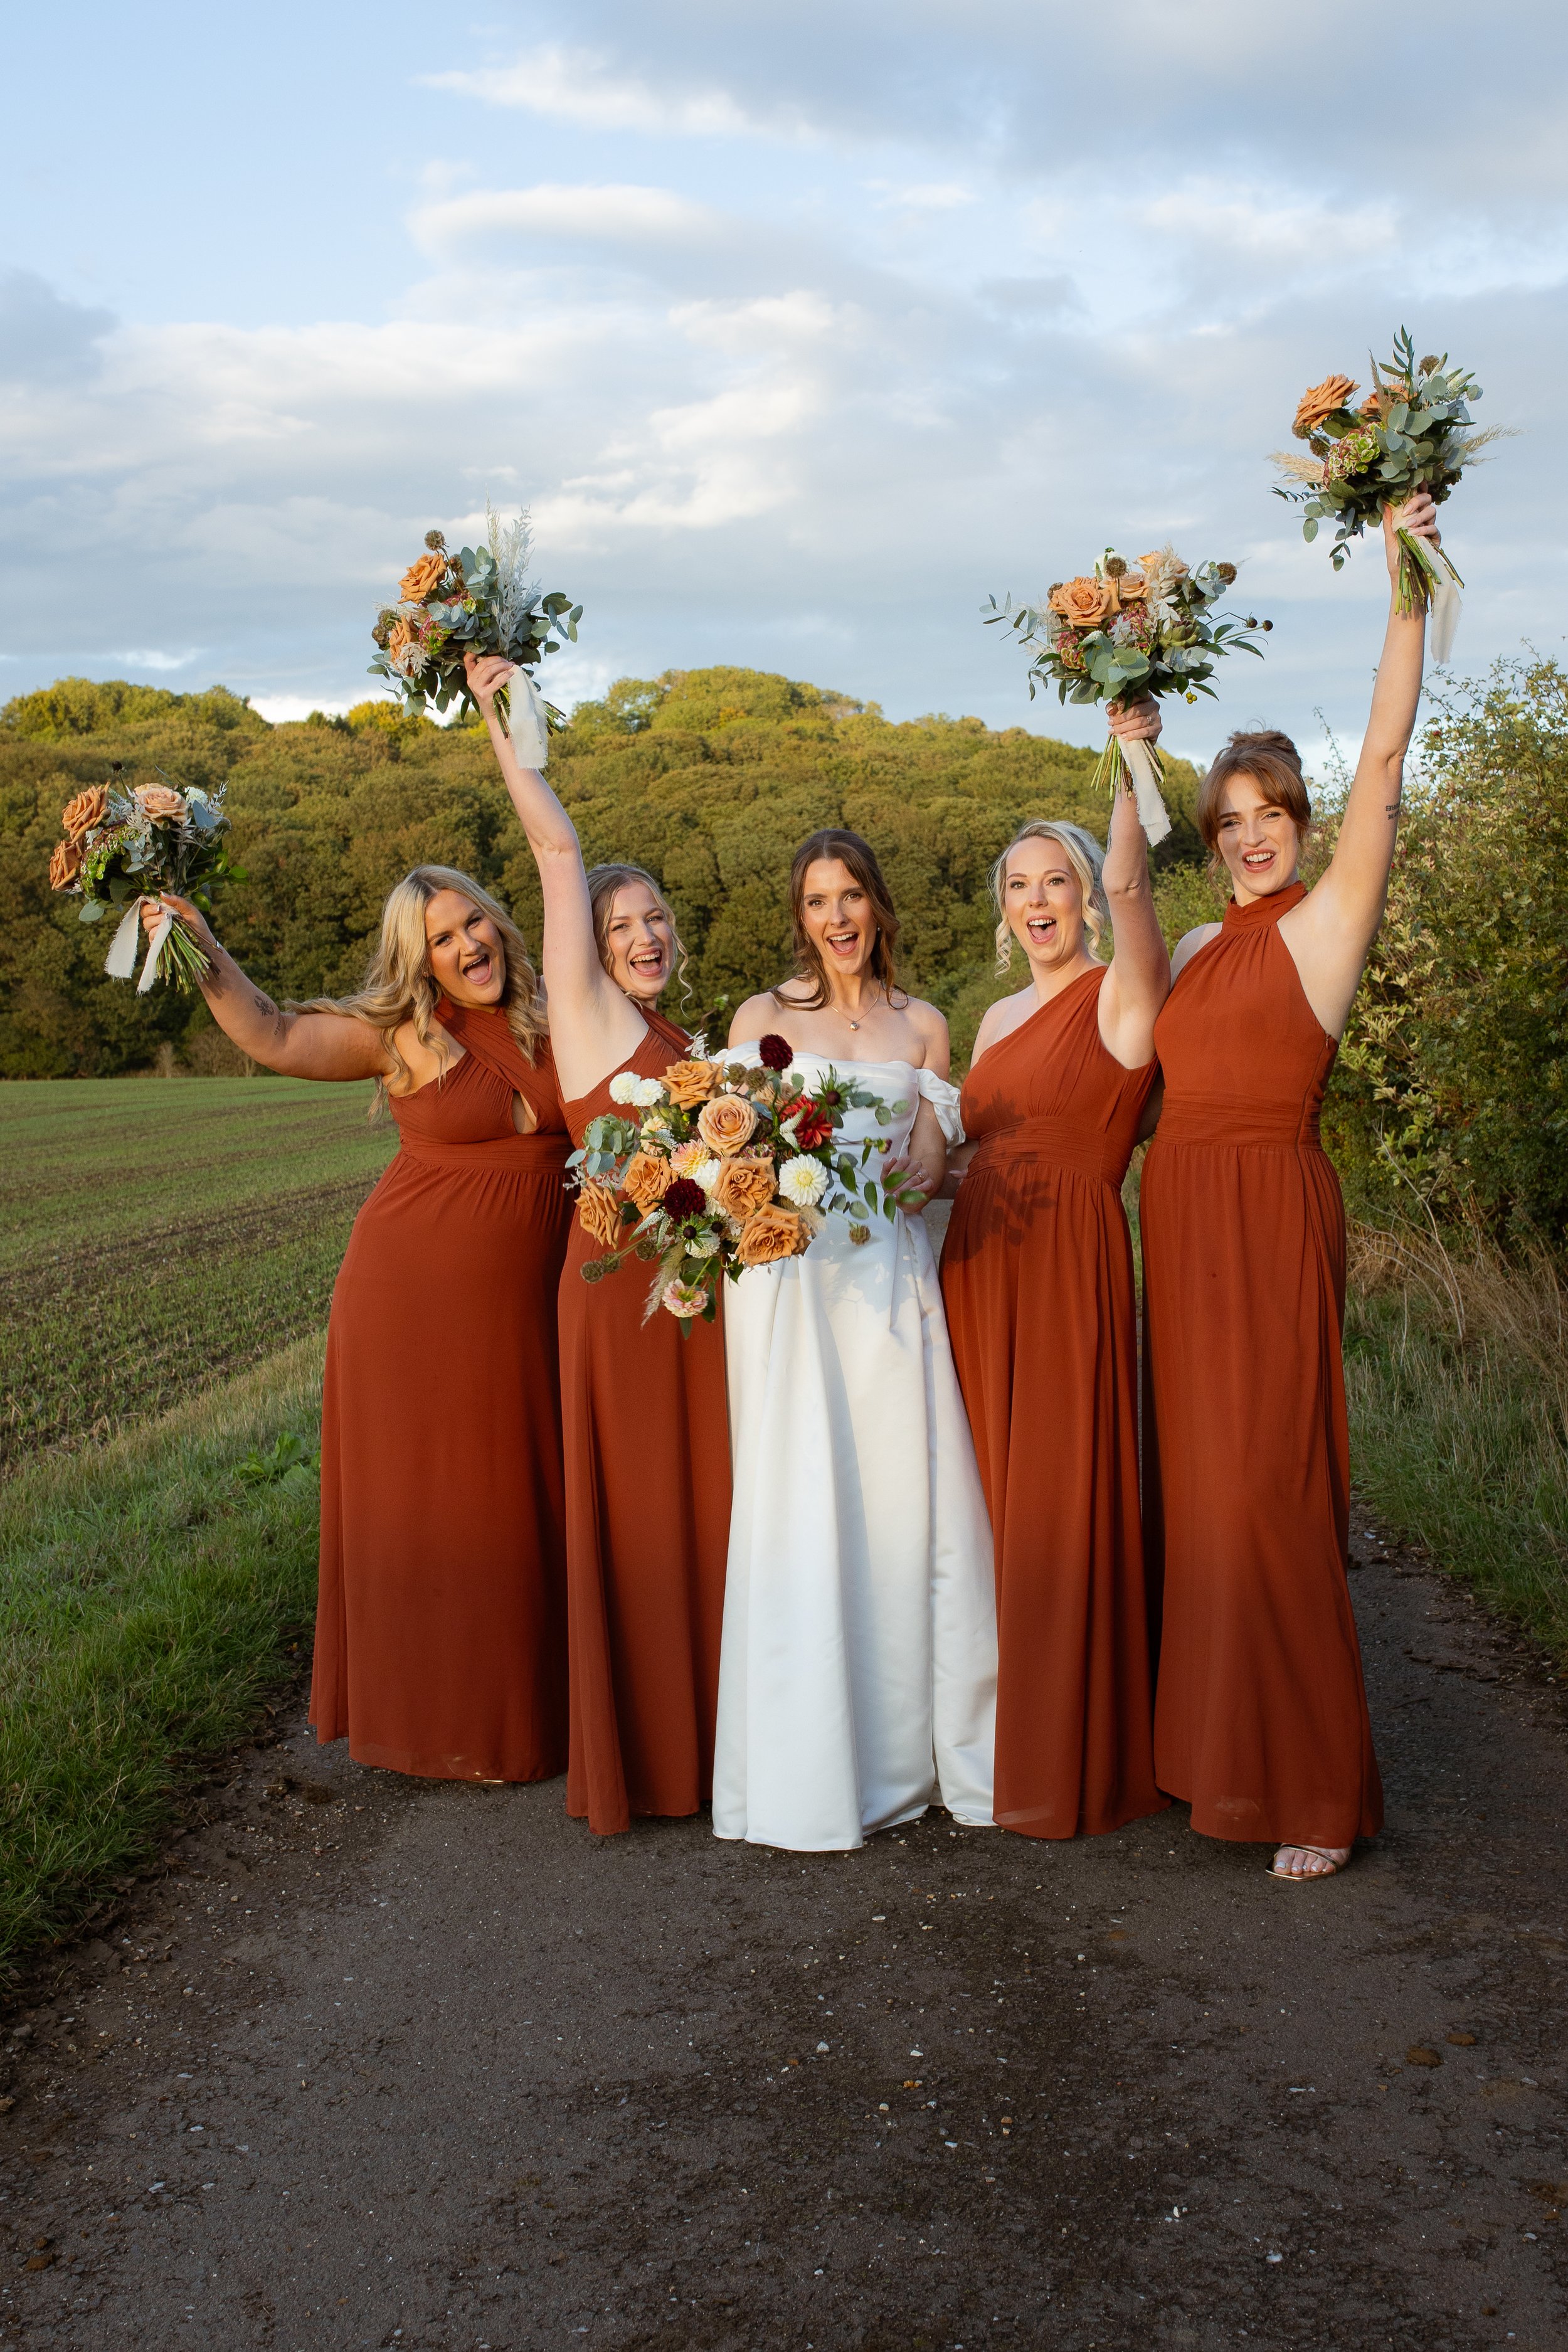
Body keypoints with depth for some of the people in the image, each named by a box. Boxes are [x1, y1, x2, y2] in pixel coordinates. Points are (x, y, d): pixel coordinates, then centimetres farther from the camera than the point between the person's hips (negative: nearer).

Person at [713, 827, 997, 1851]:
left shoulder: (923, 1025, 14)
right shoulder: (762, 1017, 11)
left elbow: (931, 1166, 10)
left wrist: (913, 1178, -13)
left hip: (892, 1276, 2)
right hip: (789, 1275, -1)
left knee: (909, 1503, -2)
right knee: (800, 1507, -4)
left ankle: (919, 1743, 11)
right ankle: (813, 1776, 5)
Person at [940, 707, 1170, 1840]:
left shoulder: (1121, 995, -4)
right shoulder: (1000, 1017, 17)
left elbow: (1127, 878, -22)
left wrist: (1136, 757, -30)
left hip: (1072, 1268, -7)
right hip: (978, 1265, 7)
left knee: (1064, 1504, -2)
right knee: (994, 1496, 10)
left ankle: (1075, 1760, 12)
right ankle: (1004, 1732, 24)